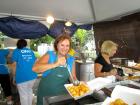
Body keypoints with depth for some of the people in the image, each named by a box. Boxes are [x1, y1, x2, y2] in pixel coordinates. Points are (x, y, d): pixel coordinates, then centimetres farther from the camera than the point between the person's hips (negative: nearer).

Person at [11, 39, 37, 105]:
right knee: (29, 91, 22)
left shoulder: (16, 51, 2)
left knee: (23, 95, 7)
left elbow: (14, 65, -4)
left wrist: (14, 76, 5)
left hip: (22, 77, -5)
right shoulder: (31, 51, 13)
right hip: (32, 75, 5)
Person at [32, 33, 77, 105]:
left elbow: (73, 77, 6)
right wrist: (55, 64, -31)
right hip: (46, 94, -2)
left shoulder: (71, 59, -2)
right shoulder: (49, 55, -11)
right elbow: (35, 68, -25)